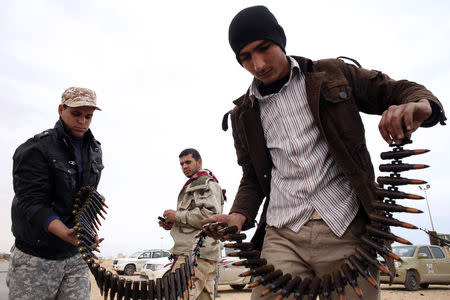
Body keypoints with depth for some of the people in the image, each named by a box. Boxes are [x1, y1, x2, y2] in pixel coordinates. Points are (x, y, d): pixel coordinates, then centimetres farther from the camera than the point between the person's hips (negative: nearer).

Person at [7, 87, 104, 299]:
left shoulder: (95, 150, 8)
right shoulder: (35, 149, -11)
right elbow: (32, 203, -20)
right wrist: (66, 234, -34)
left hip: (76, 258, 5)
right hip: (35, 258, -4)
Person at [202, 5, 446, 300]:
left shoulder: (334, 74, 8)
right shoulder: (244, 114, 13)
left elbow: (397, 90, 11)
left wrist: (421, 106, -14)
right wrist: (240, 215, -1)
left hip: (346, 231, 0)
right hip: (282, 238, 1)